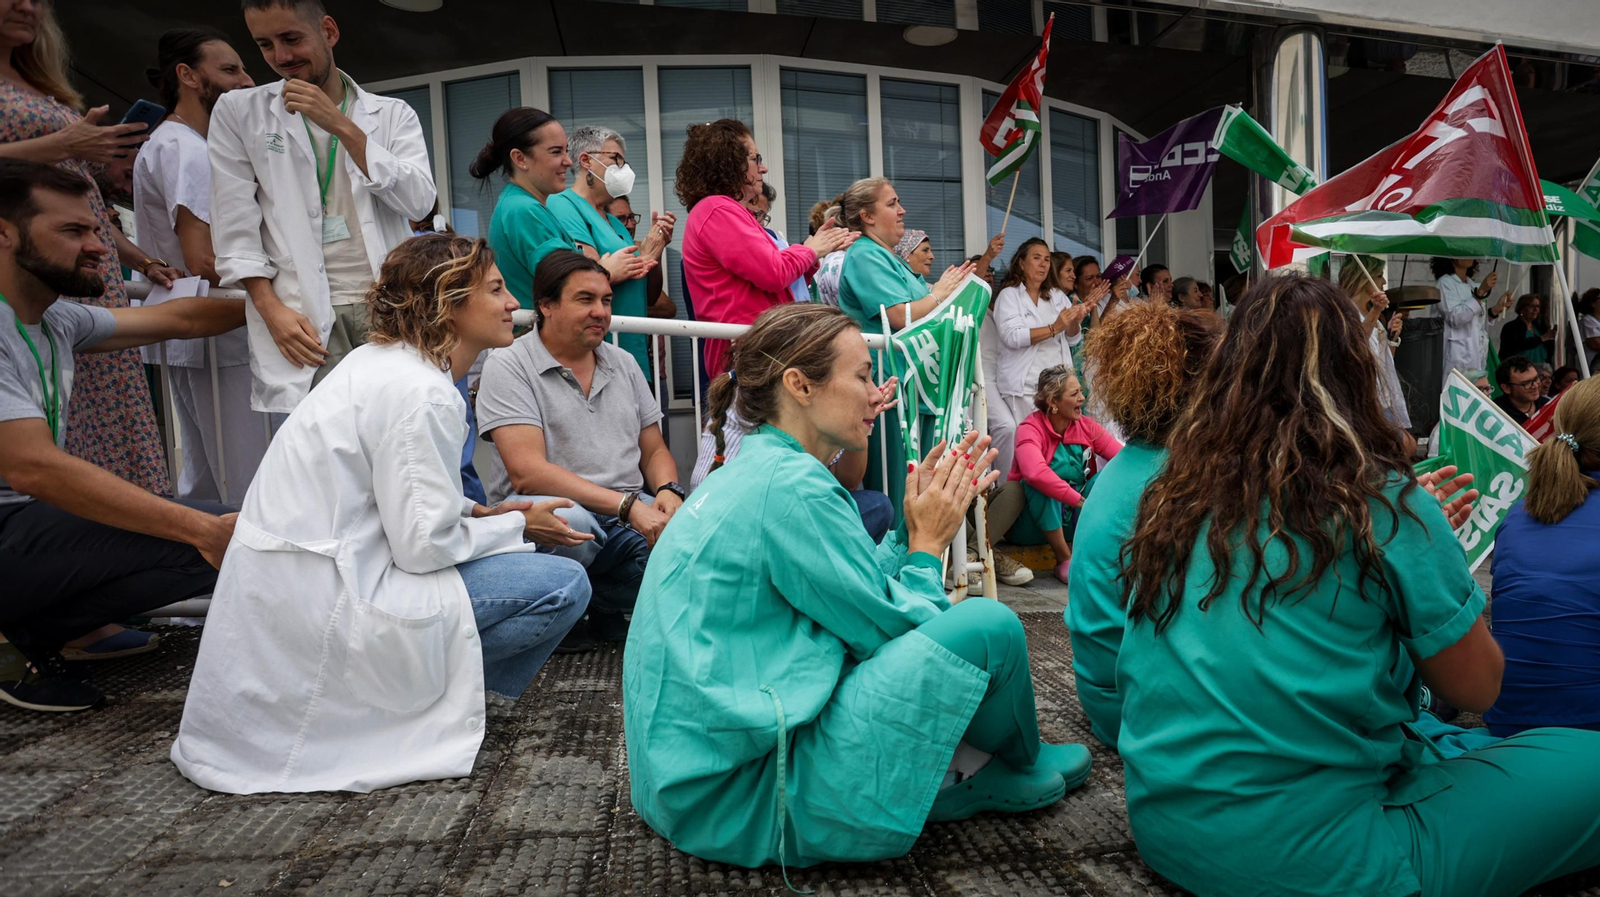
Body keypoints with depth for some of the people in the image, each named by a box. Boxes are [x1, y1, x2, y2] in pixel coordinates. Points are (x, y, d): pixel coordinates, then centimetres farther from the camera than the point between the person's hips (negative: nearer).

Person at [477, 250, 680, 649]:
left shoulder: (623, 364, 16)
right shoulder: (508, 367, -3)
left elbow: (654, 451, 18)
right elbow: (527, 473, -15)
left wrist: (668, 492, -7)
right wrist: (627, 505, -22)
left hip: (632, 517, 5)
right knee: (569, 521, -39)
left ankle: (603, 606, 3)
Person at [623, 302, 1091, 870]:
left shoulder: (750, 471, 10)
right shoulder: (792, 485, -19)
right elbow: (891, 627, -13)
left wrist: (918, 528, 8)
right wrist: (928, 544, 1)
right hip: (744, 804, -10)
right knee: (987, 627, -11)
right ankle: (1019, 770, 19)